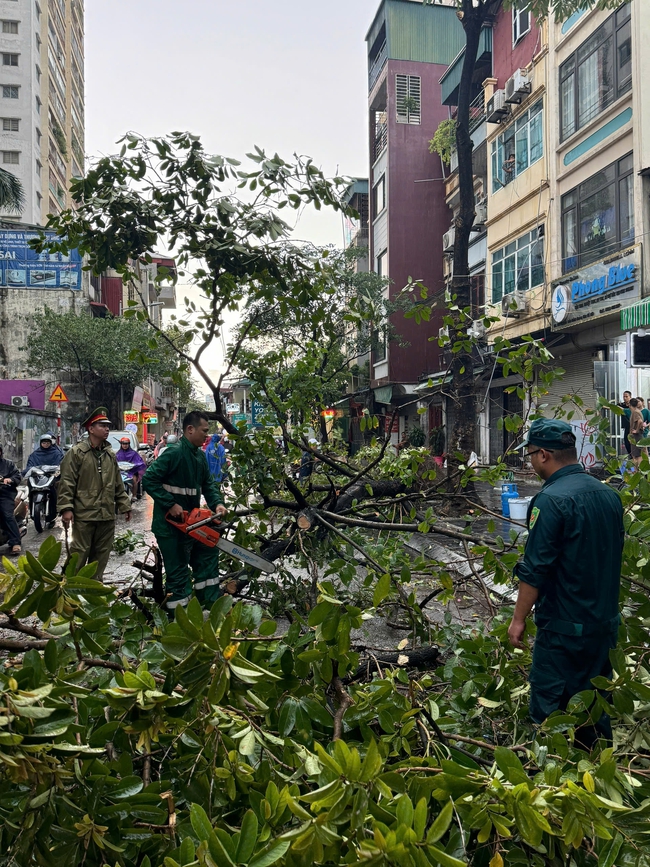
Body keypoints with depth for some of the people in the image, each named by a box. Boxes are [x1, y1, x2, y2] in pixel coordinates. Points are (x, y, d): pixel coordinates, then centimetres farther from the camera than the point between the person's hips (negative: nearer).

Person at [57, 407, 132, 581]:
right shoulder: (77, 452, -6)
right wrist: (66, 508, -16)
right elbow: (66, 482, -9)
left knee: (102, 554, 13)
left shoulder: (110, 454, 13)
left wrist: (125, 505, 14)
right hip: (84, 514, -6)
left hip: (107, 514, 6)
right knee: (79, 554, -1)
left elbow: (118, 484, 17)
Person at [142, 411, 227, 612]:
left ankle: (212, 604, 33)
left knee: (208, 555, 19)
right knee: (178, 572, -1)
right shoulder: (174, 453, -19)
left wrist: (217, 503, -6)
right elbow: (149, 480, -22)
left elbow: (208, 483, 12)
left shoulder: (200, 455, 8)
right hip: (170, 524, -9)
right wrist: (171, 504, -23)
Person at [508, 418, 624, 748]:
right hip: (605, 622, 8)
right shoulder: (609, 494, 3)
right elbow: (611, 557, 14)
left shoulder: (551, 500, -22)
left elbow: (535, 569, -21)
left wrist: (518, 618, -10)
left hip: (564, 626, -8)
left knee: (549, 708, 6)